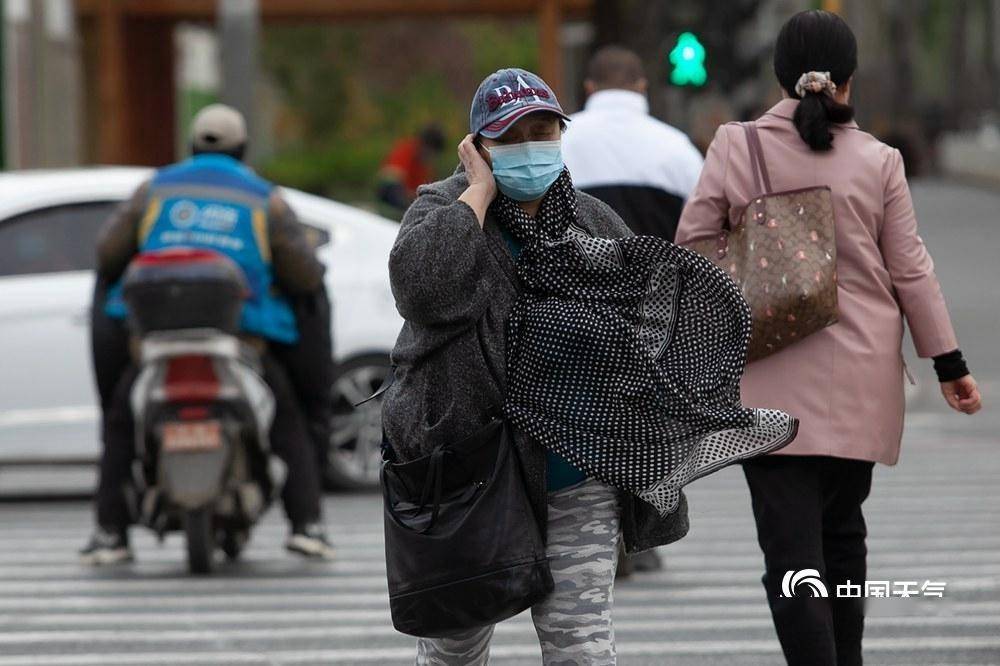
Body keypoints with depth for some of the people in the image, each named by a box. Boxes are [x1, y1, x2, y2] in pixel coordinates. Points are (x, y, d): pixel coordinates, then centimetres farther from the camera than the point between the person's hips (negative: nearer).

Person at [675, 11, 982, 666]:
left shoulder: (735, 147, -5)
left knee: (792, 551, -7)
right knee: (843, 532, 20)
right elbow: (911, 269, 3)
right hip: (860, 380, 2)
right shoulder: (879, 161, -2)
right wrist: (948, 362, 11)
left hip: (771, 383, -2)